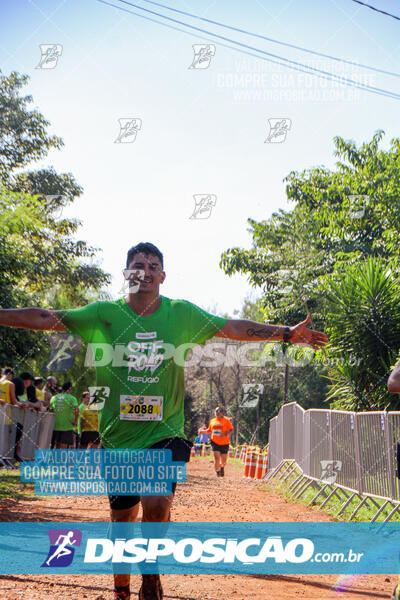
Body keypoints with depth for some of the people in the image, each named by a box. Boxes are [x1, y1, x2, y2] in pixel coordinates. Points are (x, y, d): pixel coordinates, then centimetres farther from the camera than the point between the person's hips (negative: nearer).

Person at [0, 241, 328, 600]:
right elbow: (44, 318, -4)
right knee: (122, 520, 10)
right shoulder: (105, 314, -2)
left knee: (156, 504, -23)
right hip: (118, 437, 1)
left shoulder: (182, 314, 1)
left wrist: (285, 333, -1)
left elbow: (233, 327, 3)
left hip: (166, 433, -1)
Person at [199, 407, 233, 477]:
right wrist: (203, 431, 3)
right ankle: (217, 472, 3)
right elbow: (209, 430, 21)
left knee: (223, 460, 6)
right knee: (217, 458, -13)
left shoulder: (226, 420, -2)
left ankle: (222, 468, 39)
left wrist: (225, 434, -21)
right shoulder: (212, 421, 10)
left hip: (224, 443, -2)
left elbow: (231, 430, -4)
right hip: (215, 442, 2)